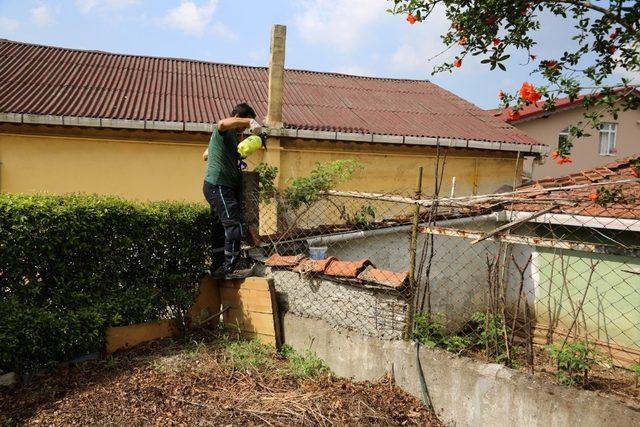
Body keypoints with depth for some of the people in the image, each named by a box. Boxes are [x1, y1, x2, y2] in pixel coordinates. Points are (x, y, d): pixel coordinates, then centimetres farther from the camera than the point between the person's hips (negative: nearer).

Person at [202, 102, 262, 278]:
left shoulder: (232, 134, 22)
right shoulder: (222, 131, -8)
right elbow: (223, 123, -36)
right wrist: (250, 121, -33)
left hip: (222, 187, 11)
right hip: (218, 186, -11)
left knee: (220, 228, 13)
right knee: (234, 225, -13)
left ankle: (218, 267, 20)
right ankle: (231, 268, -8)